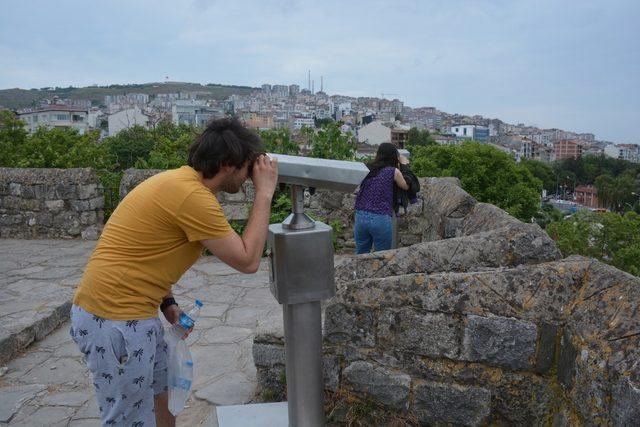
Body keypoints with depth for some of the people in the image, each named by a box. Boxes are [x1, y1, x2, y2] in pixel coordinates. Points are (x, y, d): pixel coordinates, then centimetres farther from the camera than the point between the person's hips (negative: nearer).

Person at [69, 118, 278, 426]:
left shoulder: (179, 180, 8)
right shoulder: (193, 196, -23)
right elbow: (247, 261, -18)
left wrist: (166, 301, 8)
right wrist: (264, 193, -12)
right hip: (115, 323, -10)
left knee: (164, 396, 23)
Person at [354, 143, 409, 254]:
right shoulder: (393, 171, -2)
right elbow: (406, 186, 13)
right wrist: (404, 164, 24)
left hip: (360, 216, 4)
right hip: (381, 219, -4)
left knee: (360, 256, 16)